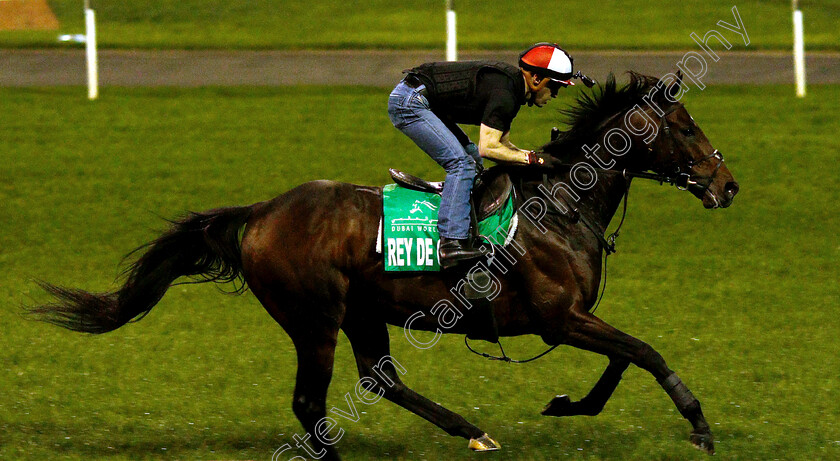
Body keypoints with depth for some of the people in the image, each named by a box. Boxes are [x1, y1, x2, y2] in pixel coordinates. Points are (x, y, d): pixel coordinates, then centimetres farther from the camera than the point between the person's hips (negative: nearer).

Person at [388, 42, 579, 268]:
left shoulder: (511, 85, 11)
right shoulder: (503, 94, -20)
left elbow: (502, 144, 16)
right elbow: (488, 148, -25)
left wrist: (538, 155, 5)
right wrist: (532, 159, -21)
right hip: (409, 103, -11)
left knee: (472, 157, 15)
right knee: (461, 163, -18)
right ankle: (452, 243, -27)